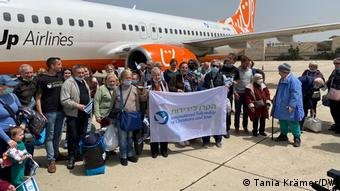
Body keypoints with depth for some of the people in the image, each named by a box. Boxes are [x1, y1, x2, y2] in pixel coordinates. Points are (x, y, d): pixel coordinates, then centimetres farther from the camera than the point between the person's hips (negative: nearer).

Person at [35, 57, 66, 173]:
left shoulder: (60, 76, 8)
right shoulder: (42, 79, -7)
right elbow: (38, 97, -7)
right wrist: (40, 114, -14)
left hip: (61, 110, 5)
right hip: (49, 112, -5)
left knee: (58, 134, 15)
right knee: (50, 136, 2)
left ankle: (56, 154, 29)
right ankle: (51, 160, 8)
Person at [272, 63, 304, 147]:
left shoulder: (293, 80, -19)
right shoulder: (282, 80, 10)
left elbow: (295, 94, -23)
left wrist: (291, 105, -26)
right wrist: (275, 100, 23)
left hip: (289, 108, -9)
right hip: (281, 106, 9)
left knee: (292, 123, 0)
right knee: (282, 121, 17)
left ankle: (297, 138, 13)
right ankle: (283, 135, 31)